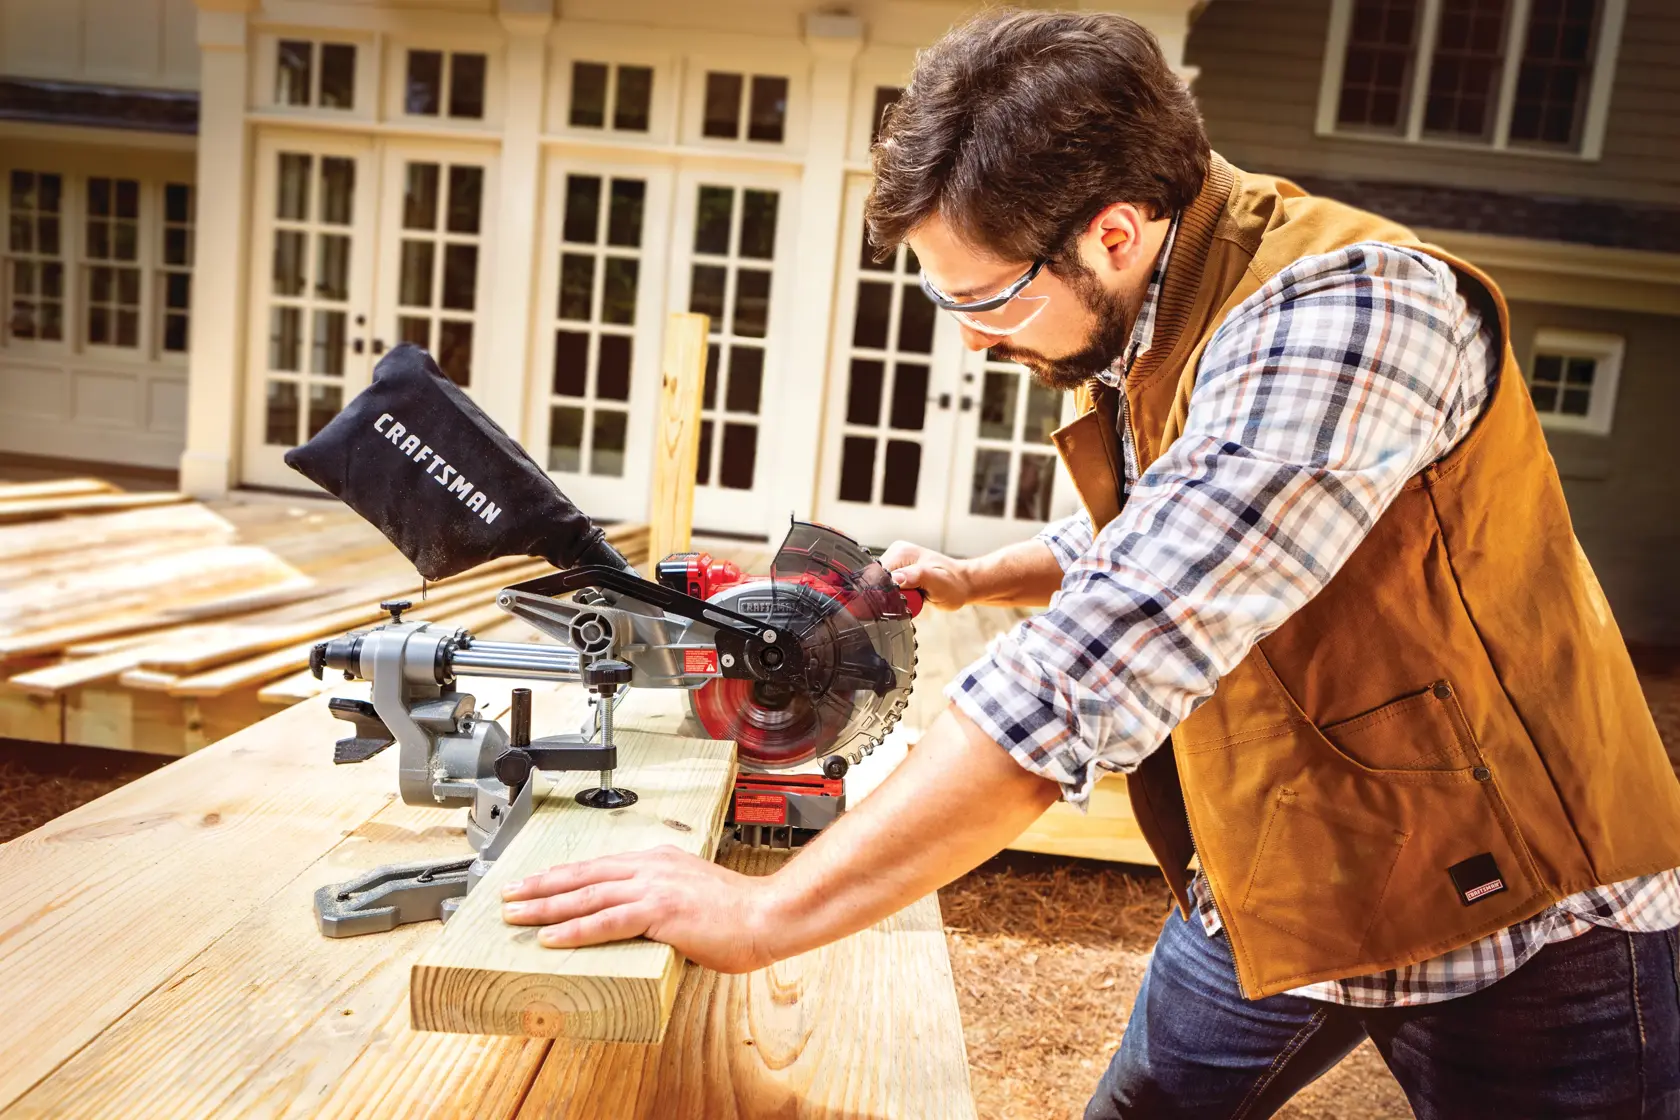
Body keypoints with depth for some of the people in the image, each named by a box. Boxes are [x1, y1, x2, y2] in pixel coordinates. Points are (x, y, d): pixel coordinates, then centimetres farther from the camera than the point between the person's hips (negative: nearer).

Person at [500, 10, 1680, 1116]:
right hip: (1268, 897, 7)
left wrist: (766, 910, -37)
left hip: (1515, 917, -7)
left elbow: (1105, 665, -40)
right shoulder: (1143, 327, -1)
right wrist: (971, 579, 9)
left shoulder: (1343, 309, -30)